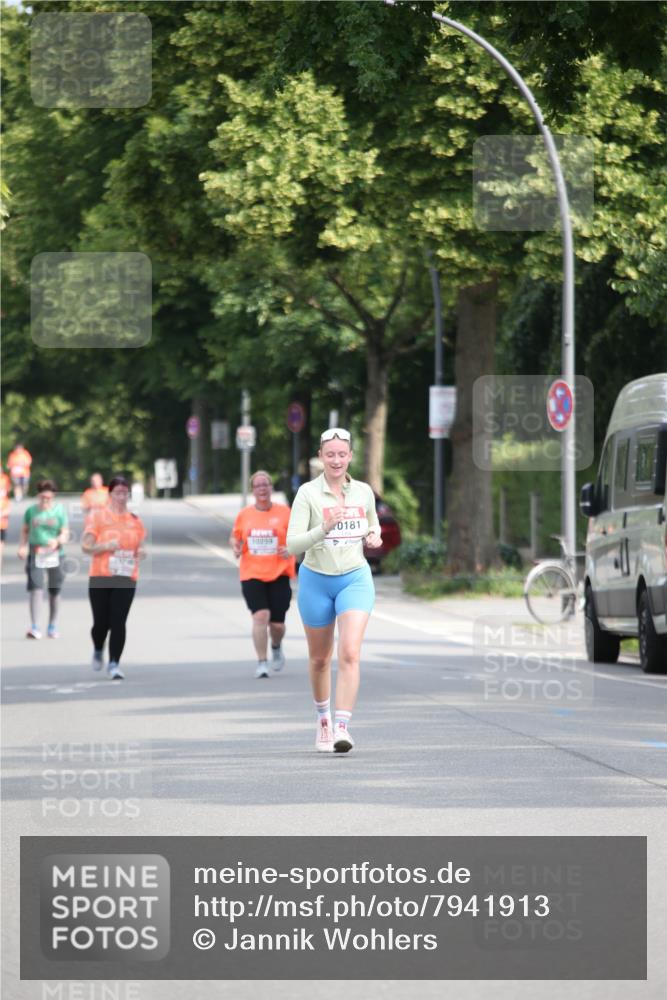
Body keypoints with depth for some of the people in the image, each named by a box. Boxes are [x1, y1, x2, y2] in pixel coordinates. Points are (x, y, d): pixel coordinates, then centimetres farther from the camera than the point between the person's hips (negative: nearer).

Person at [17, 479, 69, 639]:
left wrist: (58, 541, -22)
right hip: (35, 553, 0)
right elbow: (25, 531, 13)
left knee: (54, 591, 9)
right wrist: (22, 546, -2)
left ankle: (53, 626, 26)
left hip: (54, 554, 0)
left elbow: (65, 534, -1)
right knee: (35, 589, -13)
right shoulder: (31, 511, 3)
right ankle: (35, 628, -16)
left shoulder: (60, 511, -1)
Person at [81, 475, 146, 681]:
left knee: (118, 622, -9)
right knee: (101, 622, 1)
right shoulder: (97, 516, -1)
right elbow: (85, 546, -3)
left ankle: (114, 664, -6)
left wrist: (141, 552, -3)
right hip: (100, 579, -2)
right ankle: (98, 652, 32)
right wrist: (105, 546, -20)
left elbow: (140, 547, 20)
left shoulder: (134, 520, 10)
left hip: (126, 579, 2)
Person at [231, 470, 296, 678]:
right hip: (252, 574, 0)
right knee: (260, 616, -18)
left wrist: (290, 550, -15)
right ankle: (262, 663, -11)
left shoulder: (283, 512, 0)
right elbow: (235, 537, 17)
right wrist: (236, 548, -4)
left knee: (277, 624, 1)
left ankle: (276, 646, 38)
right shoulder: (244, 515, 5)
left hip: (279, 574, 0)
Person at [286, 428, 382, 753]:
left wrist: (373, 537, -3)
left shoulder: (363, 492, 2)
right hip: (316, 580, 0)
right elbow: (293, 544, -16)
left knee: (349, 654, -18)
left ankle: (341, 727, -22)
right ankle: (323, 718, 38)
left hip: (355, 579, 1)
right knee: (320, 658, 14)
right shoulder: (308, 493, -9)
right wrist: (324, 528, -31)